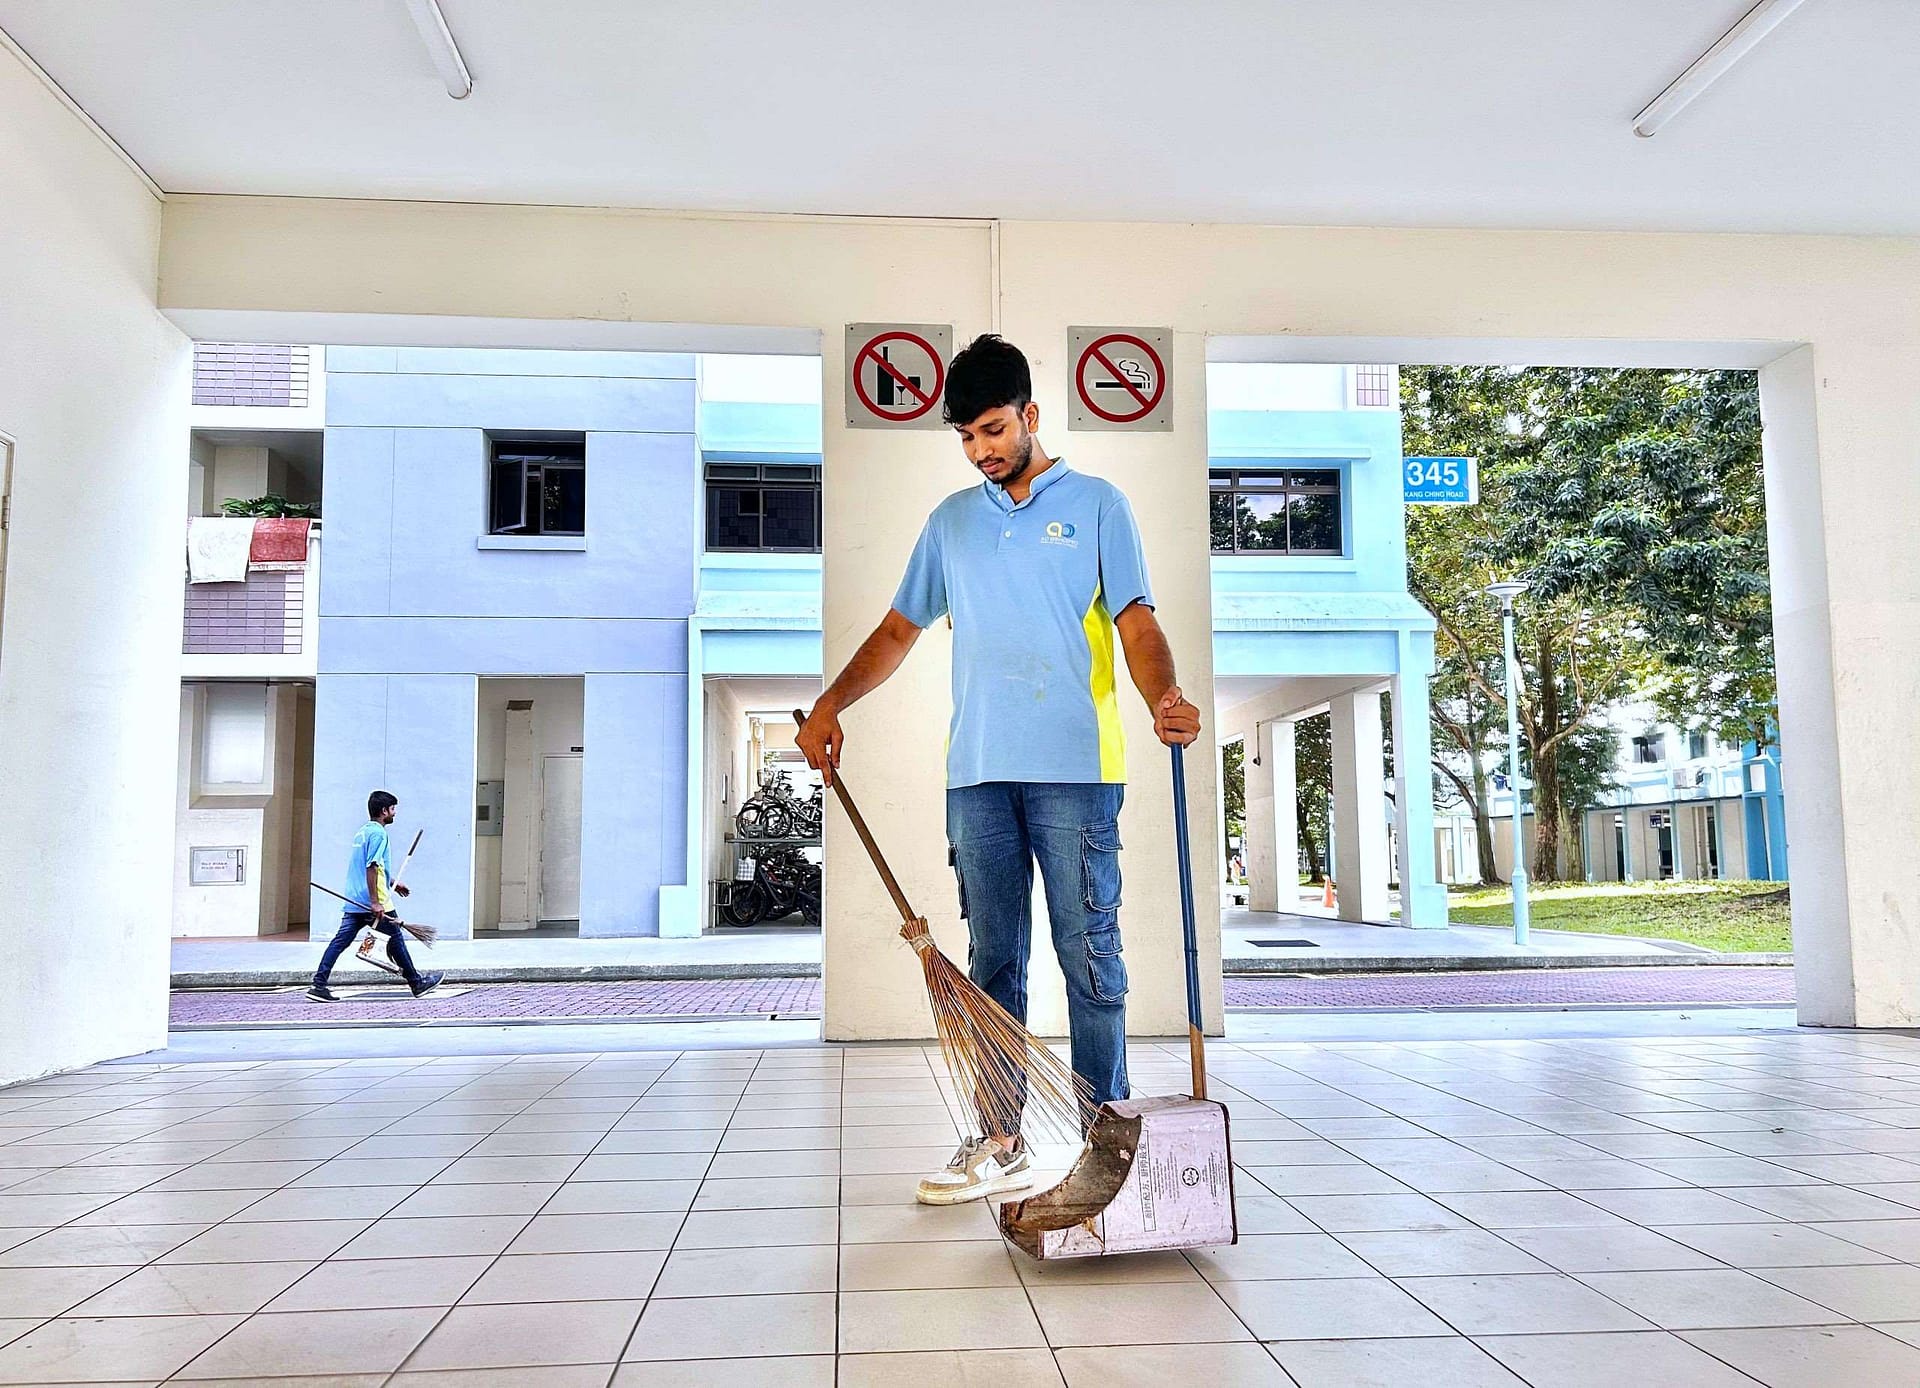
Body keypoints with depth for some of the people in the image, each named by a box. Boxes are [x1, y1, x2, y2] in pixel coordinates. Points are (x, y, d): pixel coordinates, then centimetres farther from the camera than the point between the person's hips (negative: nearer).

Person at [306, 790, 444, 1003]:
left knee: (340, 941, 3)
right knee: (396, 938, 3)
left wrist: (393, 883, 35)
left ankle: (319, 985, -2)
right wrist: (375, 902, -24)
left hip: (353, 902, 8)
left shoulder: (363, 831, 17)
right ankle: (417, 983, 14)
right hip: (371, 902, -8)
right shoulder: (378, 833, -13)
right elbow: (371, 868, -22)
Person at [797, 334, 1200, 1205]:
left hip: (1075, 769, -4)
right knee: (992, 962, 8)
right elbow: (901, 628, 19)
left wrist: (1163, 698, -22)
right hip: (978, 772, 4)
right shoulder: (950, 521, 17)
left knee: (1090, 958, -1)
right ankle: (1000, 1143, 16)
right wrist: (830, 706, 6)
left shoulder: (1095, 505, 6)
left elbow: (1136, 620, -2)